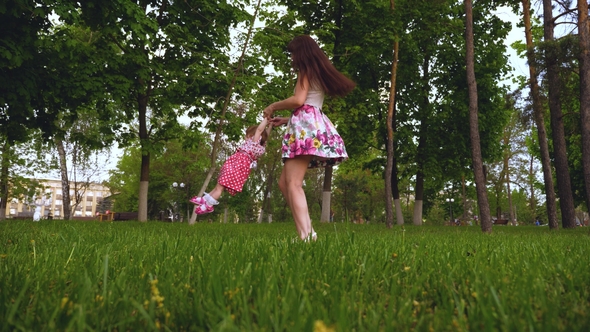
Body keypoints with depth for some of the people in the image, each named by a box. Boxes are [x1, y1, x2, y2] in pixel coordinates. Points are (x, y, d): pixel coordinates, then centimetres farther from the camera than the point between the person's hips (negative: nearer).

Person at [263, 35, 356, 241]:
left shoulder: (306, 70, 4)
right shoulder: (319, 74, 29)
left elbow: (298, 100, -11)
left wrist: (273, 106, 3)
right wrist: (285, 120, 31)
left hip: (306, 126, -9)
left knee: (293, 184, -18)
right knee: (284, 182, 6)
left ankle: (305, 237, -29)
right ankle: (308, 231, -3)